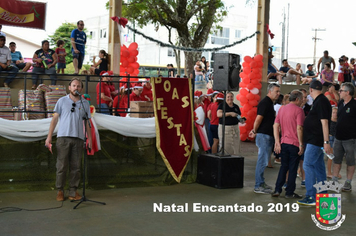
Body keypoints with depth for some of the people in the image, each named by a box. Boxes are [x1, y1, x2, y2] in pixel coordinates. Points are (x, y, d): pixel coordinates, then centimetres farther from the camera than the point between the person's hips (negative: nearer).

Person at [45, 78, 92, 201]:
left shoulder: (85, 103, 12)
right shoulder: (62, 101, 7)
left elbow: (87, 122, 13)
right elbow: (55, 118, 5)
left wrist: (89, 138, 5)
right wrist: (49, 136, -2)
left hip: (78, 138, 2)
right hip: (63, 137, -1)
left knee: (76, 167, 2)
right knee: (61, 166, -1)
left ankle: (73, 191, 10)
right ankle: (60, 190, 8)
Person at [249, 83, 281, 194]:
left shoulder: (269, 103, 18)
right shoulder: (265, 102, -14)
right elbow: (259, 118, -18)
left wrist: (255, 131, 17)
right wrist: (255, 131, -8)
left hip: (268, 136, 10)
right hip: (264, 135, -10)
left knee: (263, 160, 15)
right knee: (262, 161, -8)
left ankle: (261, 183, 24)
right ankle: (258, 186, -4)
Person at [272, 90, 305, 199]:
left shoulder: (282, 109, 10)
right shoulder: (298, 110, -10)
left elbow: (276, 126, 5)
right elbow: (299, 128, -17)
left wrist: (277, 142, 5)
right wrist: (301, 144, -12)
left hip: (284, 142, 6)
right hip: (295, 144, -6)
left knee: (284, 167, 15)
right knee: (293, 168, 4)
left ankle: (277, 190, 13)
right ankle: (290, 192, 9)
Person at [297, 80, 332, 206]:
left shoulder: (321, 102, -16)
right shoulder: (320, 101, 15)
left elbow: (324, 122, -22)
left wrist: (326, 142, -25)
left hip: (315, 141, -10)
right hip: (315, 140, 10)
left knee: (308, 165, -11)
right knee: (319, 166, 14)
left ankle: (311, 197, -10)